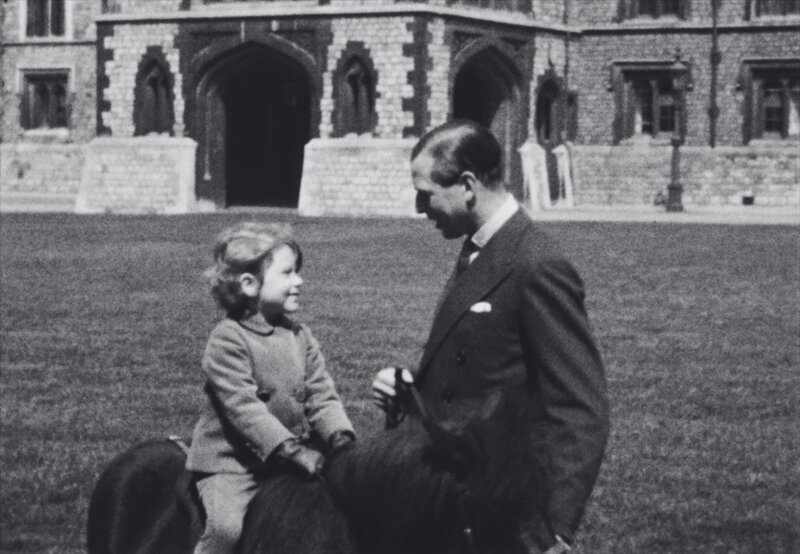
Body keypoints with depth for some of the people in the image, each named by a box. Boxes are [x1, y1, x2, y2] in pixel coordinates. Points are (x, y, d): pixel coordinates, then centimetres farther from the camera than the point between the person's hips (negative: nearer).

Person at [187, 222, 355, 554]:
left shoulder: (300, 337, 8)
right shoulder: (228, 340, -13)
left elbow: (321, 396, 6)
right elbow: (244, 407, -22)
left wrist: (339, 437, -13)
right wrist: (292, 449, -28)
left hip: (289, 461, 7)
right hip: (230, 463, -6)